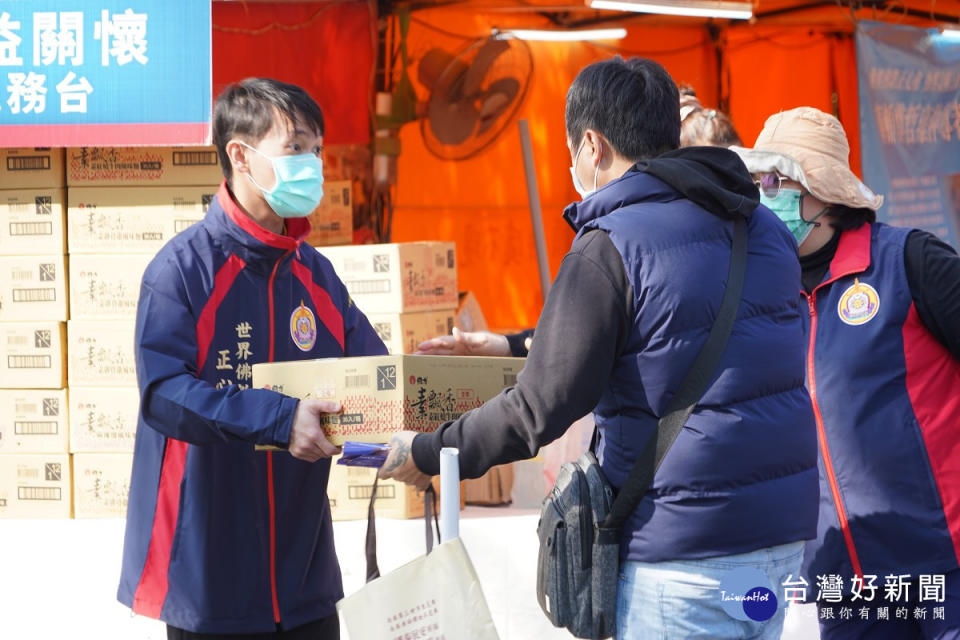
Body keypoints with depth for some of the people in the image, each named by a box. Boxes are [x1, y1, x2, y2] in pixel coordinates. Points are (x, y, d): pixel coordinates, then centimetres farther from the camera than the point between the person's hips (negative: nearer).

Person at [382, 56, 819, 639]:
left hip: (689, 543, -8)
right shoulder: (764, 225, 11)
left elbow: (542, 409, -15)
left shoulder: (610, 248, -13)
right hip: (787, 525, 8)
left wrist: (428, 454, 1)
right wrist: (510, 345, 29)